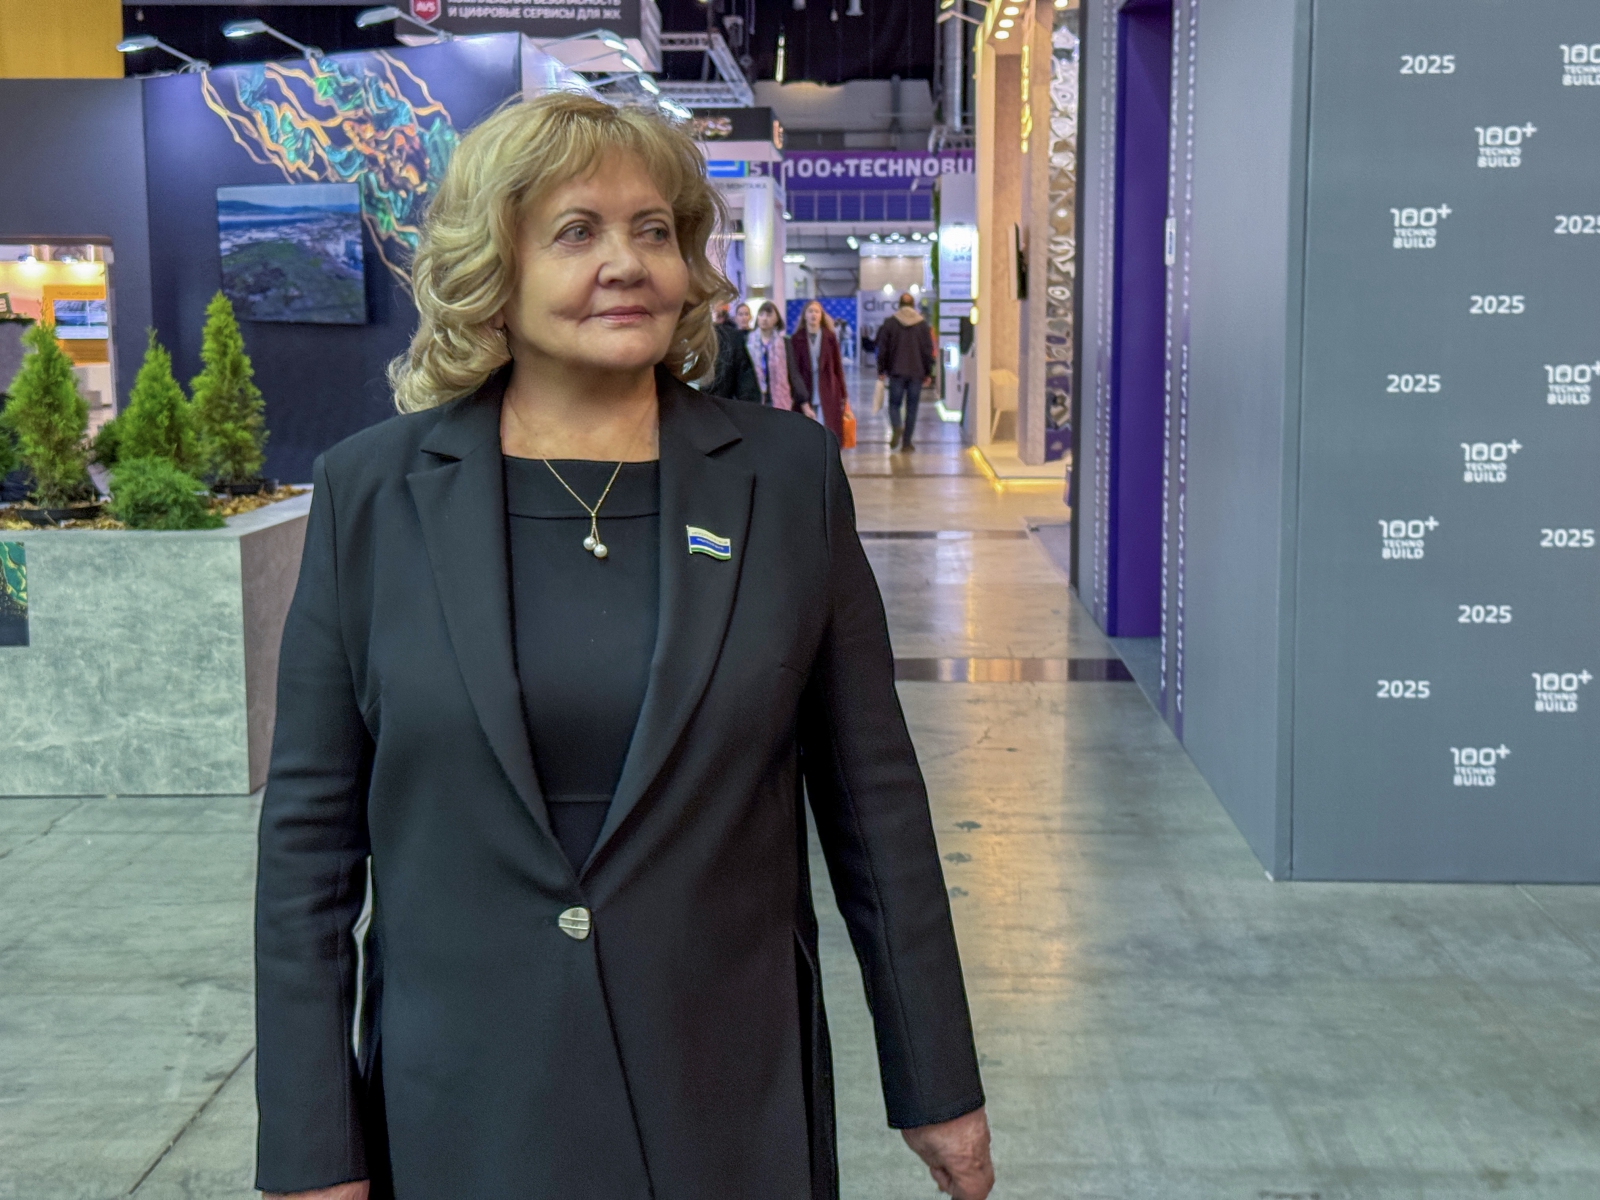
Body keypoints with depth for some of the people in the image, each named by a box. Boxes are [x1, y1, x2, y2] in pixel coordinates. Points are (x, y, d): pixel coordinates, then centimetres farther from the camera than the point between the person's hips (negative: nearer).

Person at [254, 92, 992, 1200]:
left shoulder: (789, 475, -3)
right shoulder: (372, 490, -3)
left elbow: (874, 799, 1)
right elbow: (311, 835, -1)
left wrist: (938, 1088, 4)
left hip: (731, 1105, 0)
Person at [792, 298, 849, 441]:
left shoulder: (830, 338, 6)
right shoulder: (797, 339, 4)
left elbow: (837, 367, 7)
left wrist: (843, 395, 4)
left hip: (828, 395, 0)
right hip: (805, 395, 0)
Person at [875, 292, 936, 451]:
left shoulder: (889, 322, 0)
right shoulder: (922, 324, 2)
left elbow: (882, 349, 0)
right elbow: (928, 350, 3)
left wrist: (881, 370, 7)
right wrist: (928, 373, 9)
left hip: (896, 372, -1)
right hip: (916, 372, 1)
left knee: (894, 404, 10)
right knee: (912, 408, 6)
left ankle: (896, 427, -19)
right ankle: (906, 442, 5)